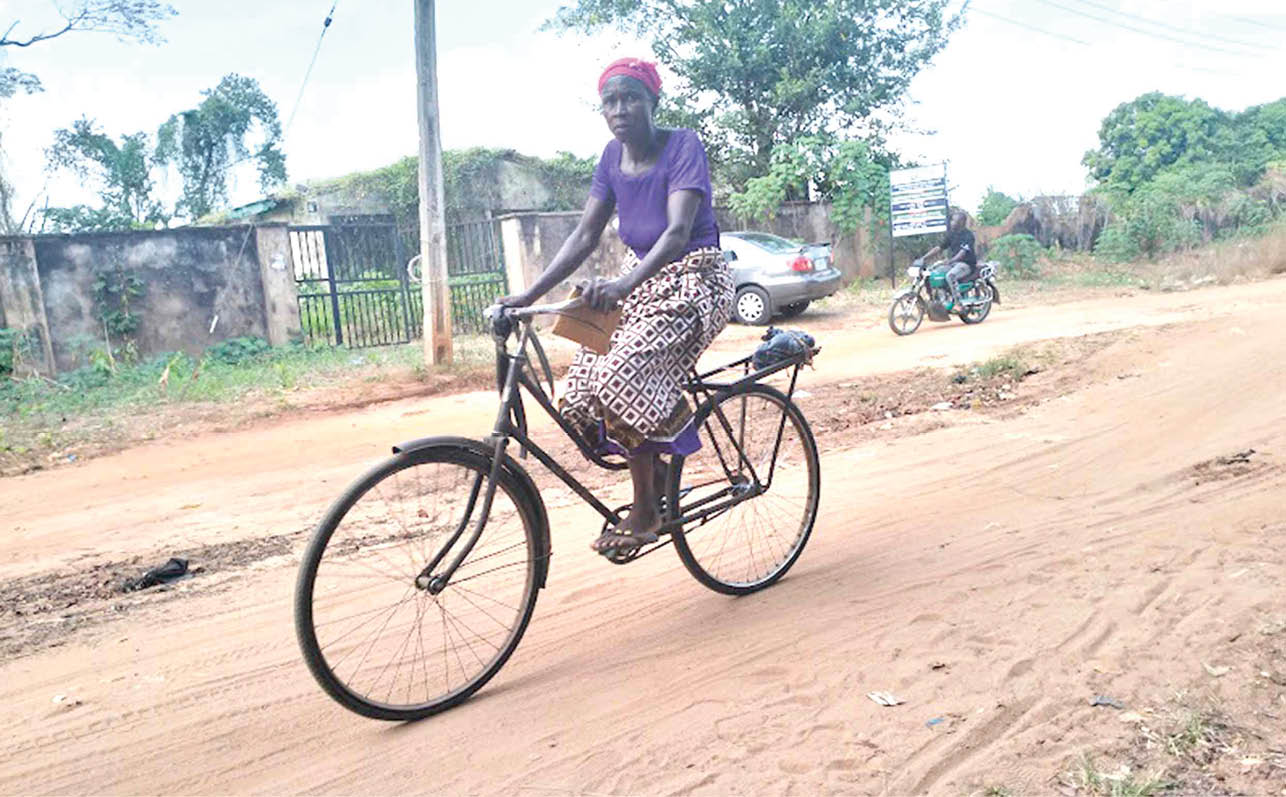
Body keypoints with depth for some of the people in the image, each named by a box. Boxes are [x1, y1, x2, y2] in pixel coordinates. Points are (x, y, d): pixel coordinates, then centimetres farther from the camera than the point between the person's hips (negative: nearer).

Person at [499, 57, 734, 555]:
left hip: (693, 280, -7)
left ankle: (645, 511, -8)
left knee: (622, 375, -28)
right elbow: (585, 235, 1)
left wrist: (624, 285, -45)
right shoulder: (613, 156, 4)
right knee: (583, 387, -11)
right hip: (639, 279, 7)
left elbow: (678, 230, -28)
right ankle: (655, 473, 12)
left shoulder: (682, 146, -15)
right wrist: (529, 295, -9)